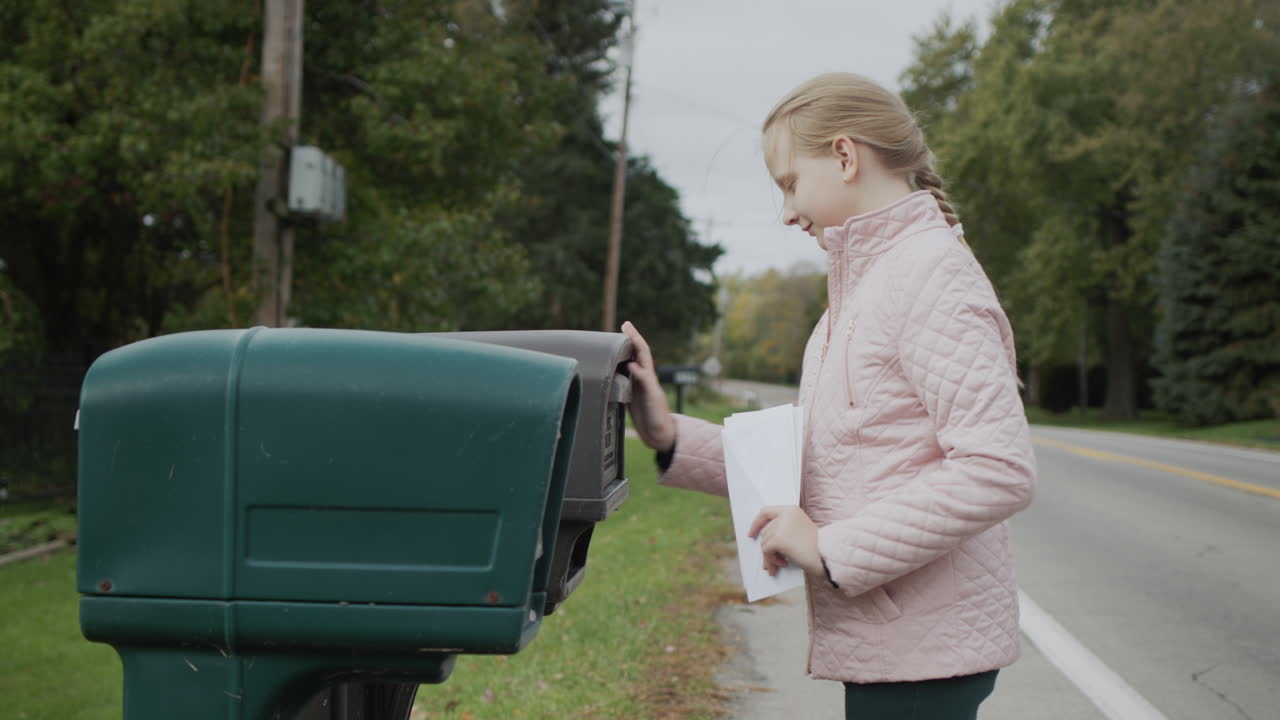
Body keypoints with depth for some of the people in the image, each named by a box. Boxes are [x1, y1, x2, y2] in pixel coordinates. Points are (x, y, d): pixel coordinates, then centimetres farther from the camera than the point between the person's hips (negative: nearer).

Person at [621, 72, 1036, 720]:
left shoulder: (930, 274, -14)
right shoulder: (865, 283, 17)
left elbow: (999, 470, -24)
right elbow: (809, 466, 15)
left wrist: (835, 550, -20)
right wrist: (675, 441, 6)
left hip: (920, 654, -9)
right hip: (887, 642, 9)